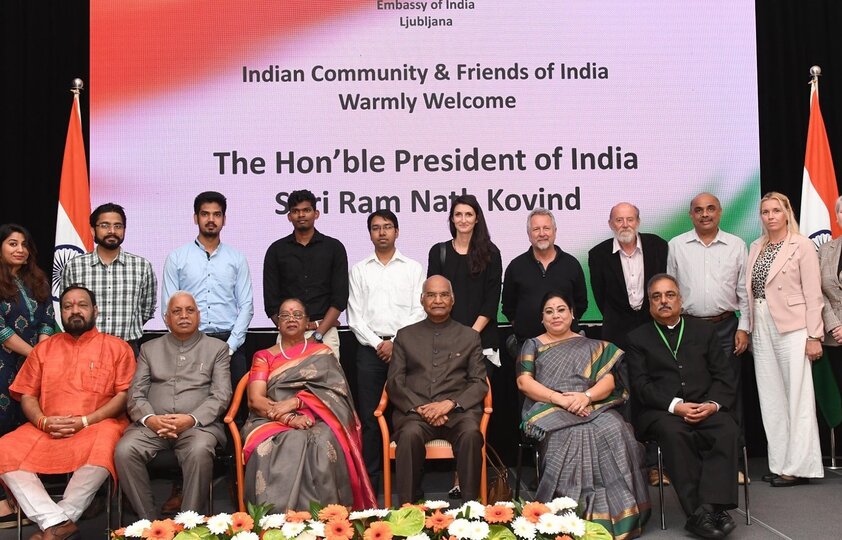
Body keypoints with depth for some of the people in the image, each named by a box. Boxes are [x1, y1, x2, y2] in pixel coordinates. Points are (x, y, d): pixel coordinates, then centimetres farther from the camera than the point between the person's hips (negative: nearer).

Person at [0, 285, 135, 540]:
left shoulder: (117, 347, 7)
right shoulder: (43, 349, 18)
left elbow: (125, 394, -2)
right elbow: (27, 395, 13)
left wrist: (85, 420, -13)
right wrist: (43, 421, -8)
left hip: (97, 425, -3)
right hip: (46, 428, 4)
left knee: (102, 450, -38)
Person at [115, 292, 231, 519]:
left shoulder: (217, 348, 14)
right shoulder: (149, 348, 21)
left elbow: (221, 395, 3)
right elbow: (136, 393, 11)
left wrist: (191, 419, -14)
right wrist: (150, 419, -11)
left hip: (198, 423, -2)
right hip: (152, 424, 2)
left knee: (199, 452, -36)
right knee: (124, 450, -28)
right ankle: (148, 521, -16)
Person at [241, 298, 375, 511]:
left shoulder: (322, 353, 20)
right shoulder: (264, 357, 20)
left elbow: (334, 391, 3)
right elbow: (255, 399, 4)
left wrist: (294, 402, -14)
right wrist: (289, 418, -14)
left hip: (316, 420, 0)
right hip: (273, 422, 0)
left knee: (323, 445, -36)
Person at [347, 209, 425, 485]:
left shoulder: (413, 268, 8)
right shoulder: (359, 270, 11)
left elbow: (419, 312, 2)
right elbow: (355, 316, 5)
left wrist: (396, 343, -8)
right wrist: (377, 343, -6)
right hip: (369, 348, 1)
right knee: (370, 417, 1)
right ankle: (369, 480, 8)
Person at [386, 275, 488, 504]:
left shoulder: (470, 336, 18)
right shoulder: (405, 335, 18)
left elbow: (479, 383, 9)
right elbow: (394, 382, 9)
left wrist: (449, 404, -10)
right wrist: (420, 407, -9)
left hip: (458, 409, 0)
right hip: (414, 409, 0)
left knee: (471, 433, -33)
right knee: (410, 434, -34)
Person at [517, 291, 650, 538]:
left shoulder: (591, 346, 22)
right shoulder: (533, 345, 17)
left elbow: (608, 380, 9)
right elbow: (524, 382, 2)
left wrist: (586, 396, -14)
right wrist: (560, 399, -13)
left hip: (591, 407, 2)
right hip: (548, 410, -2)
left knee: (614, 431, -32)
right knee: (569, 436, -37)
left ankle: (616, 513, -27)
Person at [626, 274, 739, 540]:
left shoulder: (704, 330, 19)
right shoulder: (638, 338, 12)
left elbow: (724, 376, 11)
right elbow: (641, 385, -1)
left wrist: (713, 404, -10)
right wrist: (675, 406, -17)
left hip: (706, 408, 2)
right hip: (660, 412, -2)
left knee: (727, 429, -30)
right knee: (673, 432, -35)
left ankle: (712, 506, -34)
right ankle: (699, 512, -31)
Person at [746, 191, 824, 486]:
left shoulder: (802, 245, -4)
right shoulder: (756, 247, 13)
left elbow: (813, 293, -7)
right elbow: (749, 290, 11)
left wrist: (814, 336, -11)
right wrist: (747, 329, 4)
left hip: (792, 328, -6)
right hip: (761, 328, 6)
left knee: (797, 396, -2)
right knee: (770, 398, 8)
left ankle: (799, 466, 4)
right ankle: (780, 463, 16)